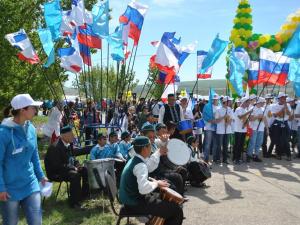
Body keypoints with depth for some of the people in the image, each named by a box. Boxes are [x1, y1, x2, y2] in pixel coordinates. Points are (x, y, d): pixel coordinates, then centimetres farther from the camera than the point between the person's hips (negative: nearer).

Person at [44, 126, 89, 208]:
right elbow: (57, 165, -27)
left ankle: (85, 194, 13)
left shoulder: (68, 144, 4)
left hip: (67, 168, 10)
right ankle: (73, 202, -23)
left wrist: (77, 164, -3)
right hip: (55, 172, -9)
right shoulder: (55, 147, -24)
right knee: (75, 175, -32)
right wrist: (73, 168, -24)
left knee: (85, 170, 0)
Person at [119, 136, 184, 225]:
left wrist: (153, 181, 6)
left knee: (165, 198, 27)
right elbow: (144, 189, -36)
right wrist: (156, 183, -18)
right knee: (176, 210, -11)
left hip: (131, 199, 10)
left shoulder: (133, 160, 7)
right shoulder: (140, 165, -23)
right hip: (135, 203, -10)